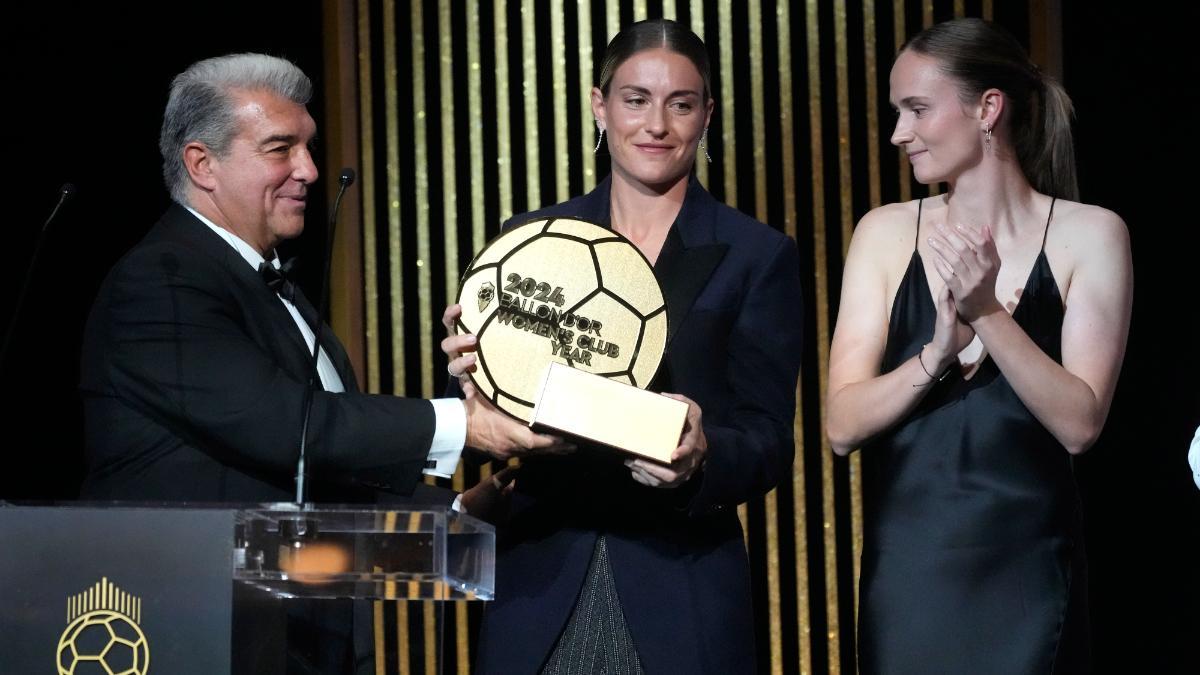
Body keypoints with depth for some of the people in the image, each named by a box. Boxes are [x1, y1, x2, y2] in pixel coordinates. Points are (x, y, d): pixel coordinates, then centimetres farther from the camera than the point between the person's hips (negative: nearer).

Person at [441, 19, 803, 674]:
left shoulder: (759, 256, 2)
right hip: (540, 579, 2)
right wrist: (473, 373, -17)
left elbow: (769, 443, -2)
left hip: (682, 586, -2)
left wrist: (702, 459, -23)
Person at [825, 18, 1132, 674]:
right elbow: (843, 425, -5)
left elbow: (1080, 424, -12)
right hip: (905, 569, 2)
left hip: (1024, 575, -2)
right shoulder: (885, 233, 1)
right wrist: (937, 352, -21)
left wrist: (988, 313, -22)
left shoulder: (1088, 235, -4)